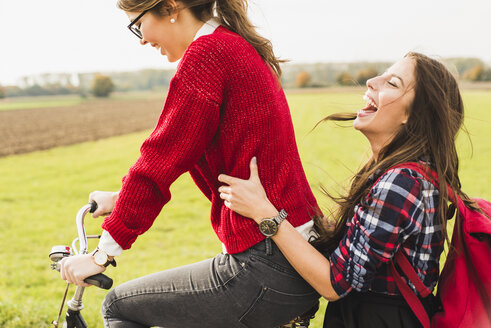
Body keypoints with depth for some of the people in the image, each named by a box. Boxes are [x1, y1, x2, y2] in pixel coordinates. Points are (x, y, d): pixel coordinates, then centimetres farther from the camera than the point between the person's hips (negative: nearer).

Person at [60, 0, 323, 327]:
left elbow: (162, 159, -15)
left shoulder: (207, 52, -15)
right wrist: (122, 198, 30)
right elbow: (172, 151, 23)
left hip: (267, 270, -10)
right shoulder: (240, 48, 15)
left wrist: (103, 253, -7)